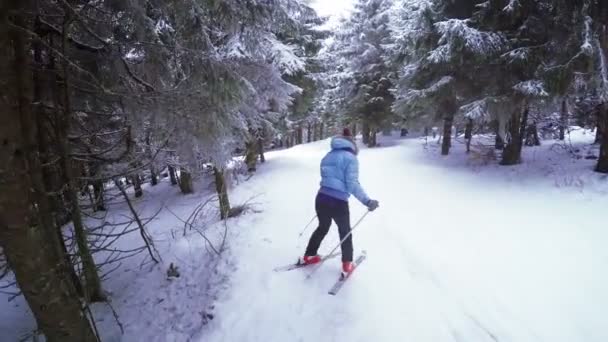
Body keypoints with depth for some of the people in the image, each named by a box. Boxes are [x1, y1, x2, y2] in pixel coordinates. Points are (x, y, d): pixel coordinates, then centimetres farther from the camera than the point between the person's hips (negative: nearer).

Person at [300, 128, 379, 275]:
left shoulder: (328, 156, 13)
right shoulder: (350, 158, -8)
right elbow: (352, 184, -18)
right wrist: (367, 201, -18)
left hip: (321, 198, 6)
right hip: (338, 202, -6)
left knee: (322, 228, 29)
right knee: (345, 232, 19)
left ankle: (308, 256, 40)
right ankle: (347, 264, 32)